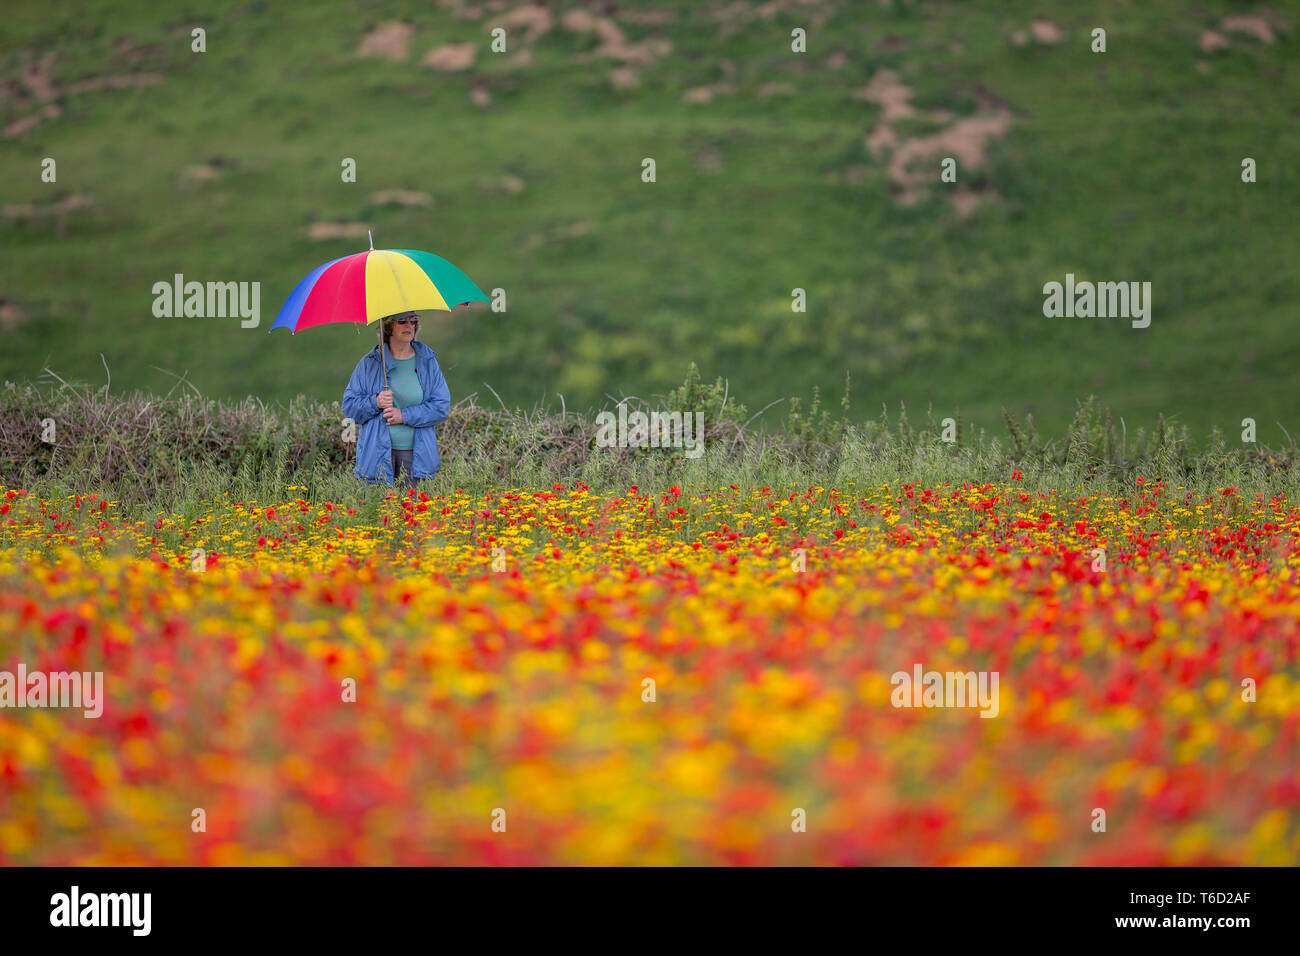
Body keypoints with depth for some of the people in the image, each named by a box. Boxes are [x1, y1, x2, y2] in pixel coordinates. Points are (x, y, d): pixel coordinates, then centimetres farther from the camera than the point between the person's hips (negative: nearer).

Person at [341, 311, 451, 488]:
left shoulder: (428, 362, 8)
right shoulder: (369, 363, 5)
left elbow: (442, 406, 1)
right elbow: (349, 405, 5)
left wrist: (405, 415, -11)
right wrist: (375, 402, -15)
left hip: (415, 454, 1)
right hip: (378, 453, -1)